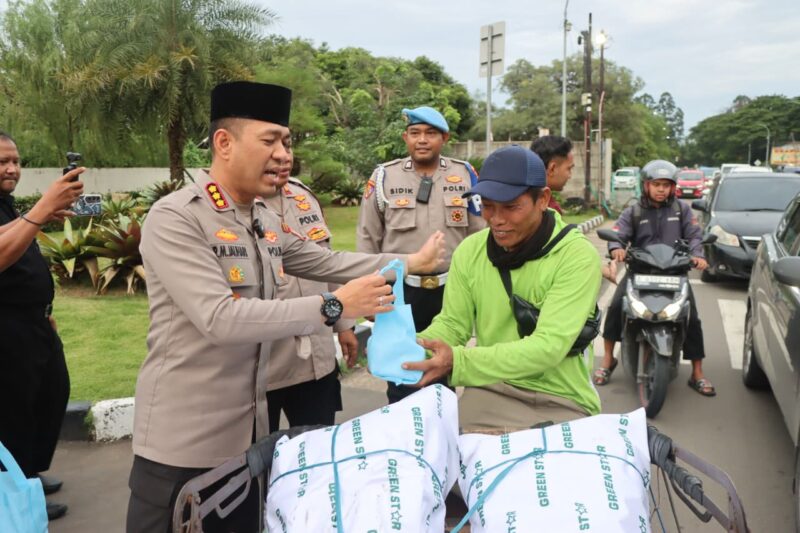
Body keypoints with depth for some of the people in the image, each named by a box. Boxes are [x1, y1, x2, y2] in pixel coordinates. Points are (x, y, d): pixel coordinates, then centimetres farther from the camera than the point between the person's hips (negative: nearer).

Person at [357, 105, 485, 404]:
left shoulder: (465, 175, 2)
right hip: (401, 290, -1)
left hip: (452, 290, 2)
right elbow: (367, 240, 3)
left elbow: (479, 234, 5)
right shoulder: (384, 177, -2)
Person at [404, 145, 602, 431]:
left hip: (562, 401, -3)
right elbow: (452, 323, 2)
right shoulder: (470, 250, 0)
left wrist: (457, 361, -35)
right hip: (491, 390, 3)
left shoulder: (578, 256, -15)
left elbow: (548, 346, -24)